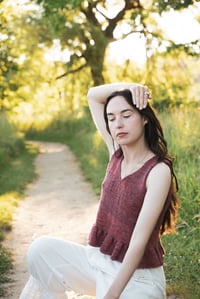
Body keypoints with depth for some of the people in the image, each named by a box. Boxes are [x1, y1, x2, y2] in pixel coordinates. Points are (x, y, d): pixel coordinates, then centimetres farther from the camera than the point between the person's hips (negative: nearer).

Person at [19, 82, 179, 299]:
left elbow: (139, 241, -24)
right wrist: (129, 86, -8)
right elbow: (93, 96, 9)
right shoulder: (116, 153, 1)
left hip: (136, 277, -6)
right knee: (42, 250, -13)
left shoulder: (159, 171, -18)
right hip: (99, 261, 6)